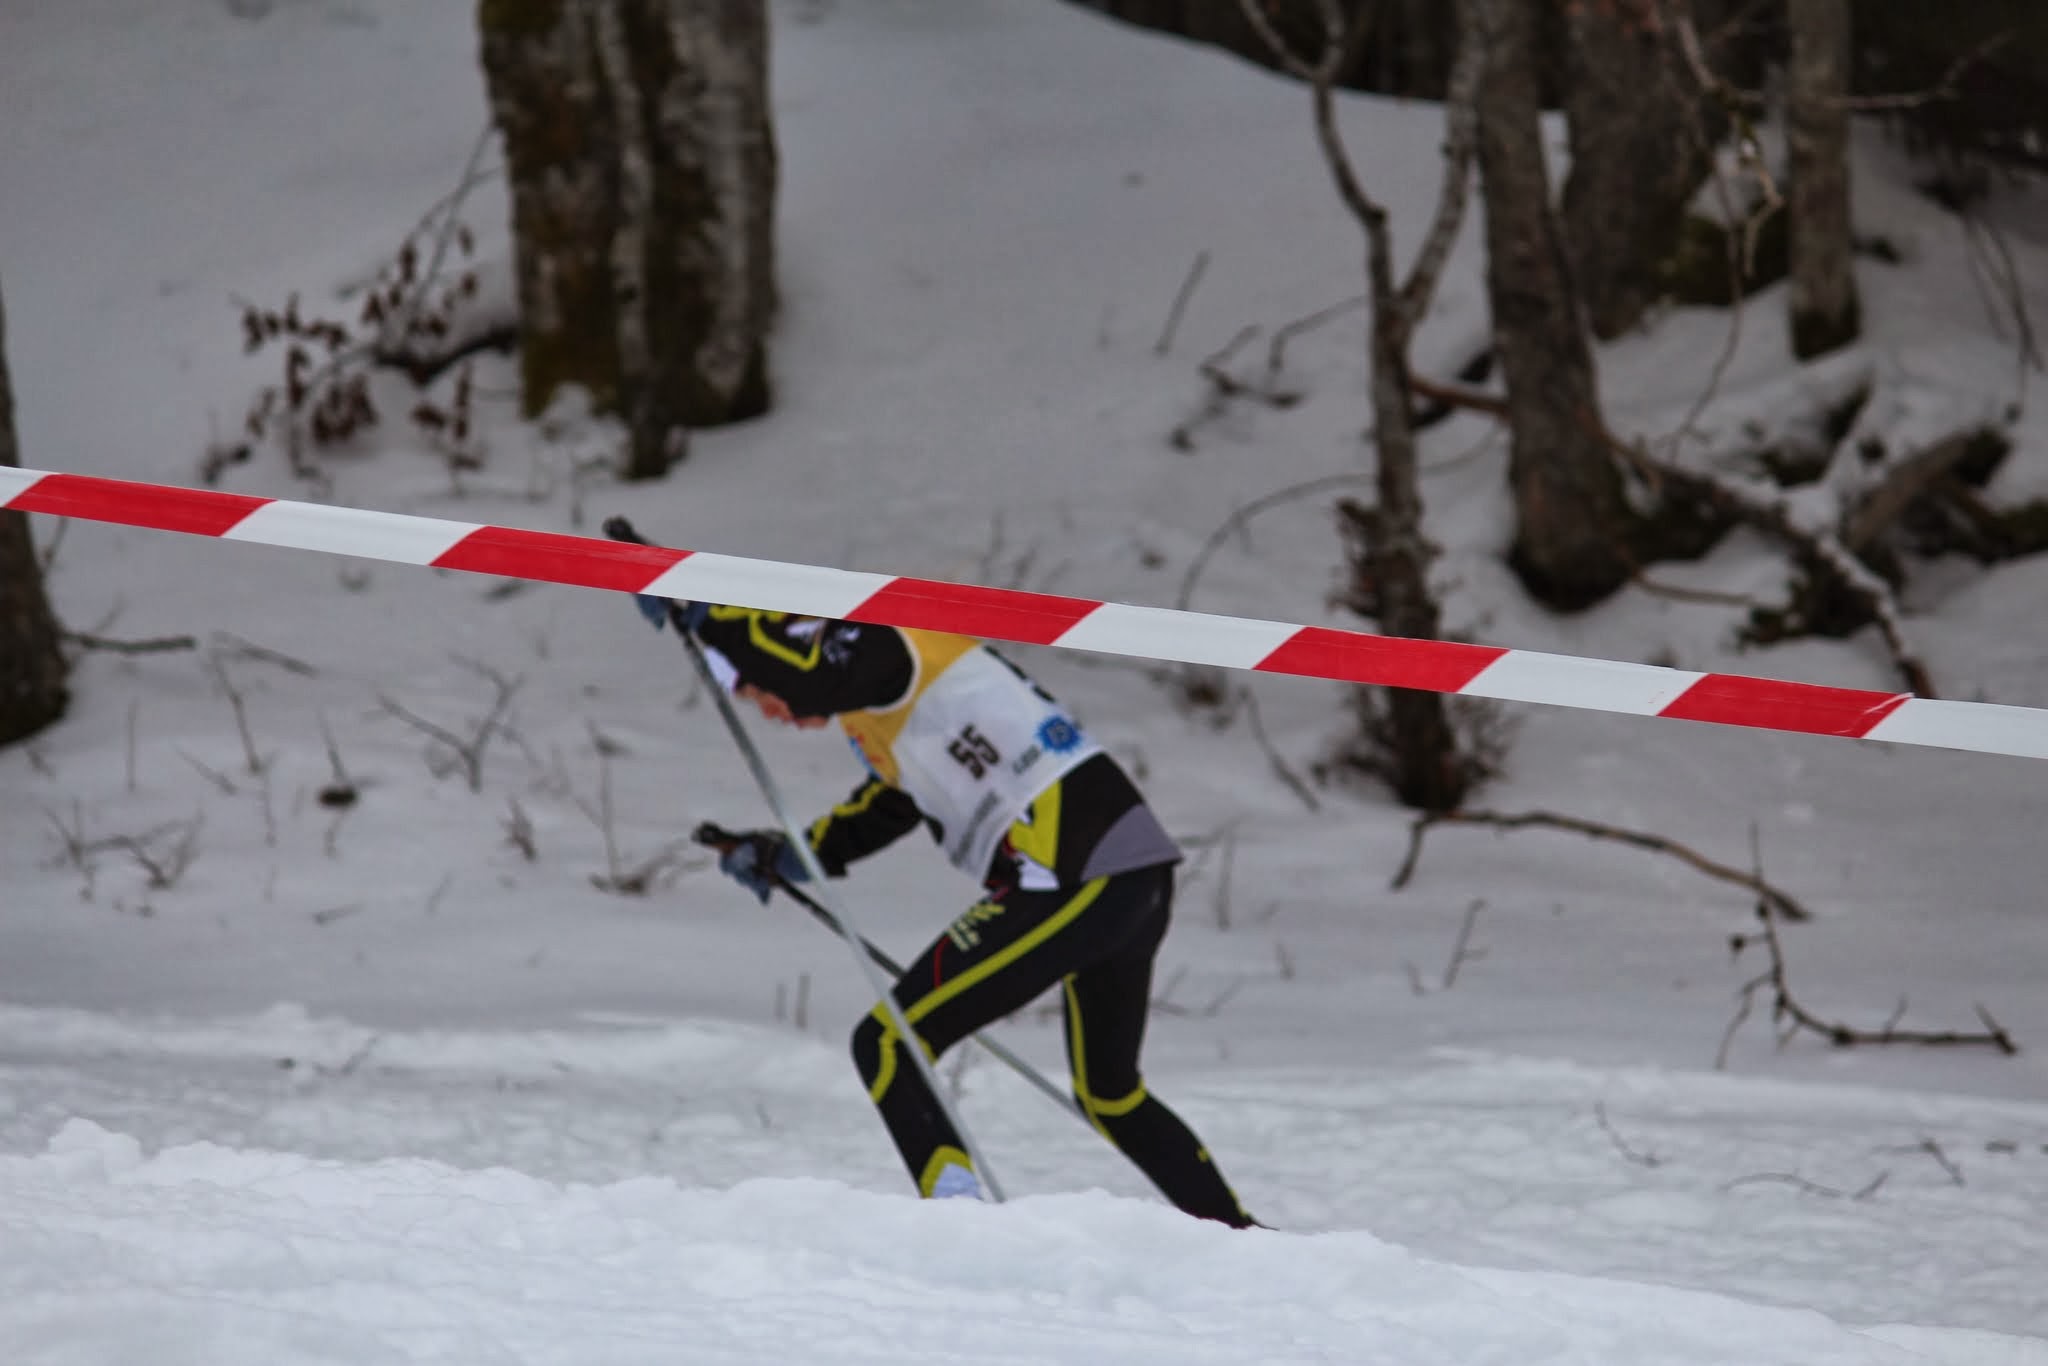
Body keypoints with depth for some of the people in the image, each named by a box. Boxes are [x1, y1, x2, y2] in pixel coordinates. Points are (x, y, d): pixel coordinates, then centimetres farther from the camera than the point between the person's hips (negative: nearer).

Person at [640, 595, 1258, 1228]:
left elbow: (810, 674, -27)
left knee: (887, 1043, -7)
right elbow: (888, 804, 39)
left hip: (1068, 883, -10)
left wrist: (698, 609, -17)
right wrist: (789, 855, 31)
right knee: (1110, 1092, 27)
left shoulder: (872, 640, -5)